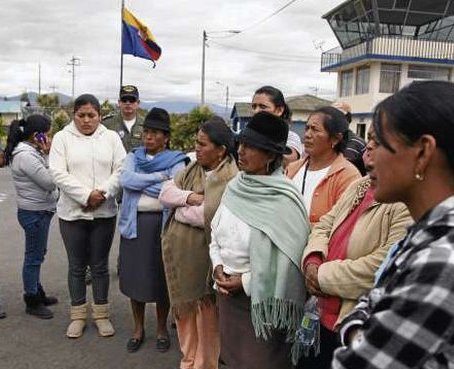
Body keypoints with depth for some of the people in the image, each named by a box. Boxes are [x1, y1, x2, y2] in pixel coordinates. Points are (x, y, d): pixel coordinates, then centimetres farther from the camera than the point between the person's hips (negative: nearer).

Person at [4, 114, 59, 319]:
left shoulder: (29, 151, 7)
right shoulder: (26, 156, -23)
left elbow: (47, 179, 8)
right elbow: (50, 183, -21)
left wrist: (46, 155, -3)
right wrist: (47, 155, -16)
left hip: (40, 211, 10)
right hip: (34, 213, -10)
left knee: (37, 255, 20)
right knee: (34, 257, 4)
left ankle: (38, 294, 34)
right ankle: (32, 302, 18)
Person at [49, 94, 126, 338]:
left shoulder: (111, 137, 4)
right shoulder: (62, 138, -1)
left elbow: (121, 170, -2)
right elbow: (58, 173, -10)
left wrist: (103, 193, -16)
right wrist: (86, 195, -18)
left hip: (105, 212, 1)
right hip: (72, 213, -1)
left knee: (100, 265, 11)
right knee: (76, 266, 11)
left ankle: (101, 314, 25)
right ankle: (78, 315, 25)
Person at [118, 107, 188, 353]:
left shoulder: (176, 161, -3)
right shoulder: (133, 157, 8)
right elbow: (125, 180, -12)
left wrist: (141, 183, -12)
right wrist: (159, 177, -14)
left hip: (162, 224, -3)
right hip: (134, 222, 3)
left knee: (161, 277, 8)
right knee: (135, 275, 10)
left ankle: (162, 329, 27)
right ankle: (138, 328, 28)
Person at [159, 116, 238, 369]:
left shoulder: (230, 178, -17)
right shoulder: (193, 168, 8)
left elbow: (207, 215, -26)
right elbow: (165, 193, 2)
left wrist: (180, 209, -9)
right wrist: (189, 197, -16)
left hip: (203, 255, -7)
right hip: (178, 251, 7)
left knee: (205, 315, 9)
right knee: (183, 310, 19)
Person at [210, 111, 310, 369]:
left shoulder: (283, 200, -17)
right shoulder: (236, 187, 0)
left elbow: (285, 258, -17)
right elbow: (216, 231, 12)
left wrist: (246, 281, -13)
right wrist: (218, 265, -2)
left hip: (260, 298, -5)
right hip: (228, 292, 5)